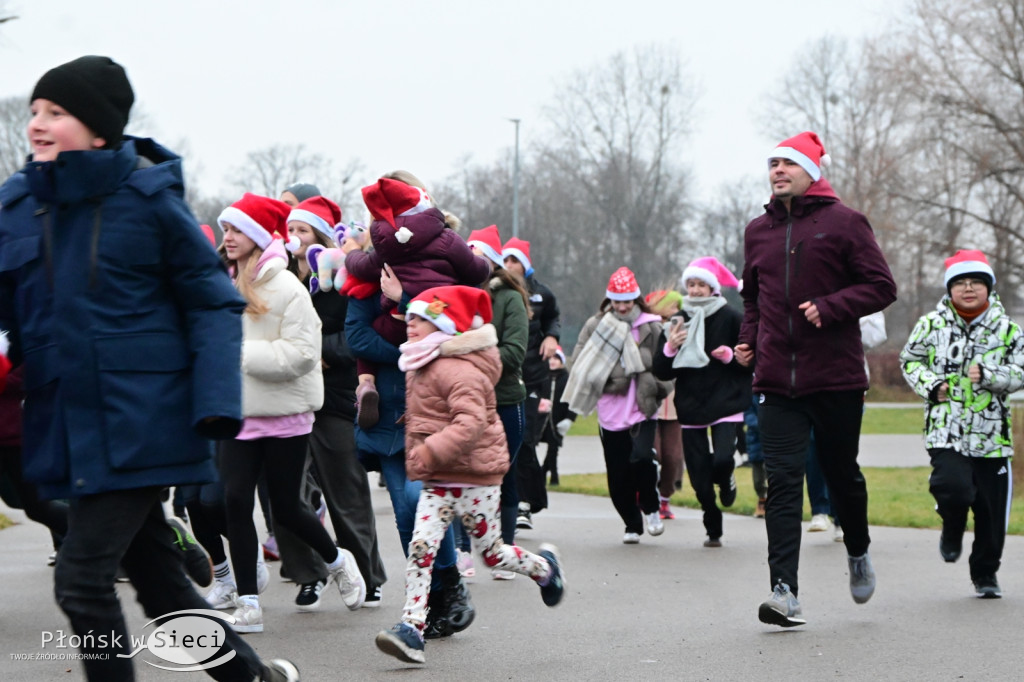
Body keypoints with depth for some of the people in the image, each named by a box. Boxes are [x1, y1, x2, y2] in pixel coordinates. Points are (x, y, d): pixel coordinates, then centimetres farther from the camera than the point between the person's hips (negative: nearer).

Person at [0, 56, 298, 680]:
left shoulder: (148, 198, -9)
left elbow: (213, 301, -6)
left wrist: (216, 402, -17)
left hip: (138, 423, -5)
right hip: (68, 429, 6)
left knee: (83, 576, -8)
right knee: (158, 578, 14)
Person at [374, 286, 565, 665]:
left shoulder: (460, 370, -20)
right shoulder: (421, 367, 12)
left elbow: (470, 422, -32)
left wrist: (431, 450, -39)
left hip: (475, 477, -8)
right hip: (437, 481, 8)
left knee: (492, 553, 6)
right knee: (420, 548, -8)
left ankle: (544, 566, 36)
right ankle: (411, 628, -13)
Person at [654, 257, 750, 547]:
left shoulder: (730, 319, -2)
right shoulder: (680, 321, 9)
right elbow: (663, 372, 9)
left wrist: (731, 357, -17)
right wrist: (669, 349, -9)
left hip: (725, 403, -3)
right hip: (690, 406, 3)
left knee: (722, 458, -23)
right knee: (699, 474, 2)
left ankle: (726, 479, 15)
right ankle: (713, 530, 20)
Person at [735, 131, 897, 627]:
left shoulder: (844, 223, -2)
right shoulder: (758, 231, 12)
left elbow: (881, 286, -5)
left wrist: (829, 308, -17)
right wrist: (748, 340, 9)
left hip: (836, 377, -3)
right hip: (776, 381, 3)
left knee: (842, 474, 11)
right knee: (782, 482, -7)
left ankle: (858, 553, 40)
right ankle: (785, 592, -12)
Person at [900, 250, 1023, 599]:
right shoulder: (931, 324, 4)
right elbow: (910, 360, 14)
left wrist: (987, 374, -18)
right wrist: (930, 384, -3)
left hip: (991, 435, 1)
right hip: (946, 429, -1)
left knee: (992, 510, 5)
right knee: (953, 487, -24)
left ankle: (985, 573, 27)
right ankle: (952, 530, 12)